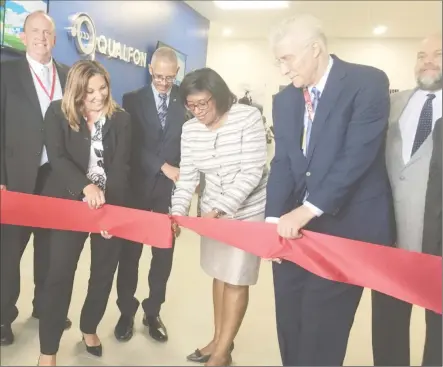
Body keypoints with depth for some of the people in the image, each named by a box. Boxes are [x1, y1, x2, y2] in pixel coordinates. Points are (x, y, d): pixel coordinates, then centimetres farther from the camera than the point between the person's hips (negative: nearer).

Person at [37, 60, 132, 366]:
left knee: (104, 272, 11)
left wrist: (109, 208, -19)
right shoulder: (58, 113, -1)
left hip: (112, 205, 2)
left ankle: (89, 328, 35)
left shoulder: (121, 118, 1)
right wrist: (86, 186, -30)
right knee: (60, 274, -1)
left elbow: (121, 166, -7)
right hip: (69, 204, -2)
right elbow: (57, 157, -13)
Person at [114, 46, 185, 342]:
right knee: (130, 251, 8)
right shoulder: (133, 100, 2)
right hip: (139, 185, 0)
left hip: (172, 186, 1)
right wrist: (163, 167, -15)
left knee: (164, 253, 8)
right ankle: (127, 311, 26)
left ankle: (153, 312, 26)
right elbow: (133, 144, -6)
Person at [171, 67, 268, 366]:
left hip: (249, 210, -5)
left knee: (236, 280, 2)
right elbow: (188, 175, 0)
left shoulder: (248, 117, -18)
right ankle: (220, 339, 32)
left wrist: (221, 207, -29)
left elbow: (252, 172, -22)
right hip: (213, 210, 5)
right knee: (219, 274, 15)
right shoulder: (190, 129, -2)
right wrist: (178, 211, -15)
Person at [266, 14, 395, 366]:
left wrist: (308, 210, -21)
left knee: (322, 329, 1)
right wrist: (274, 219, -9)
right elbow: (282, 163, 4)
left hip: (347, 226, -5)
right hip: (296, 223, 6)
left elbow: (358, 157, -18)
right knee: (290, 323, 14)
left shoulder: (368, 82, -9)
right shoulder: (284, 99, 8)